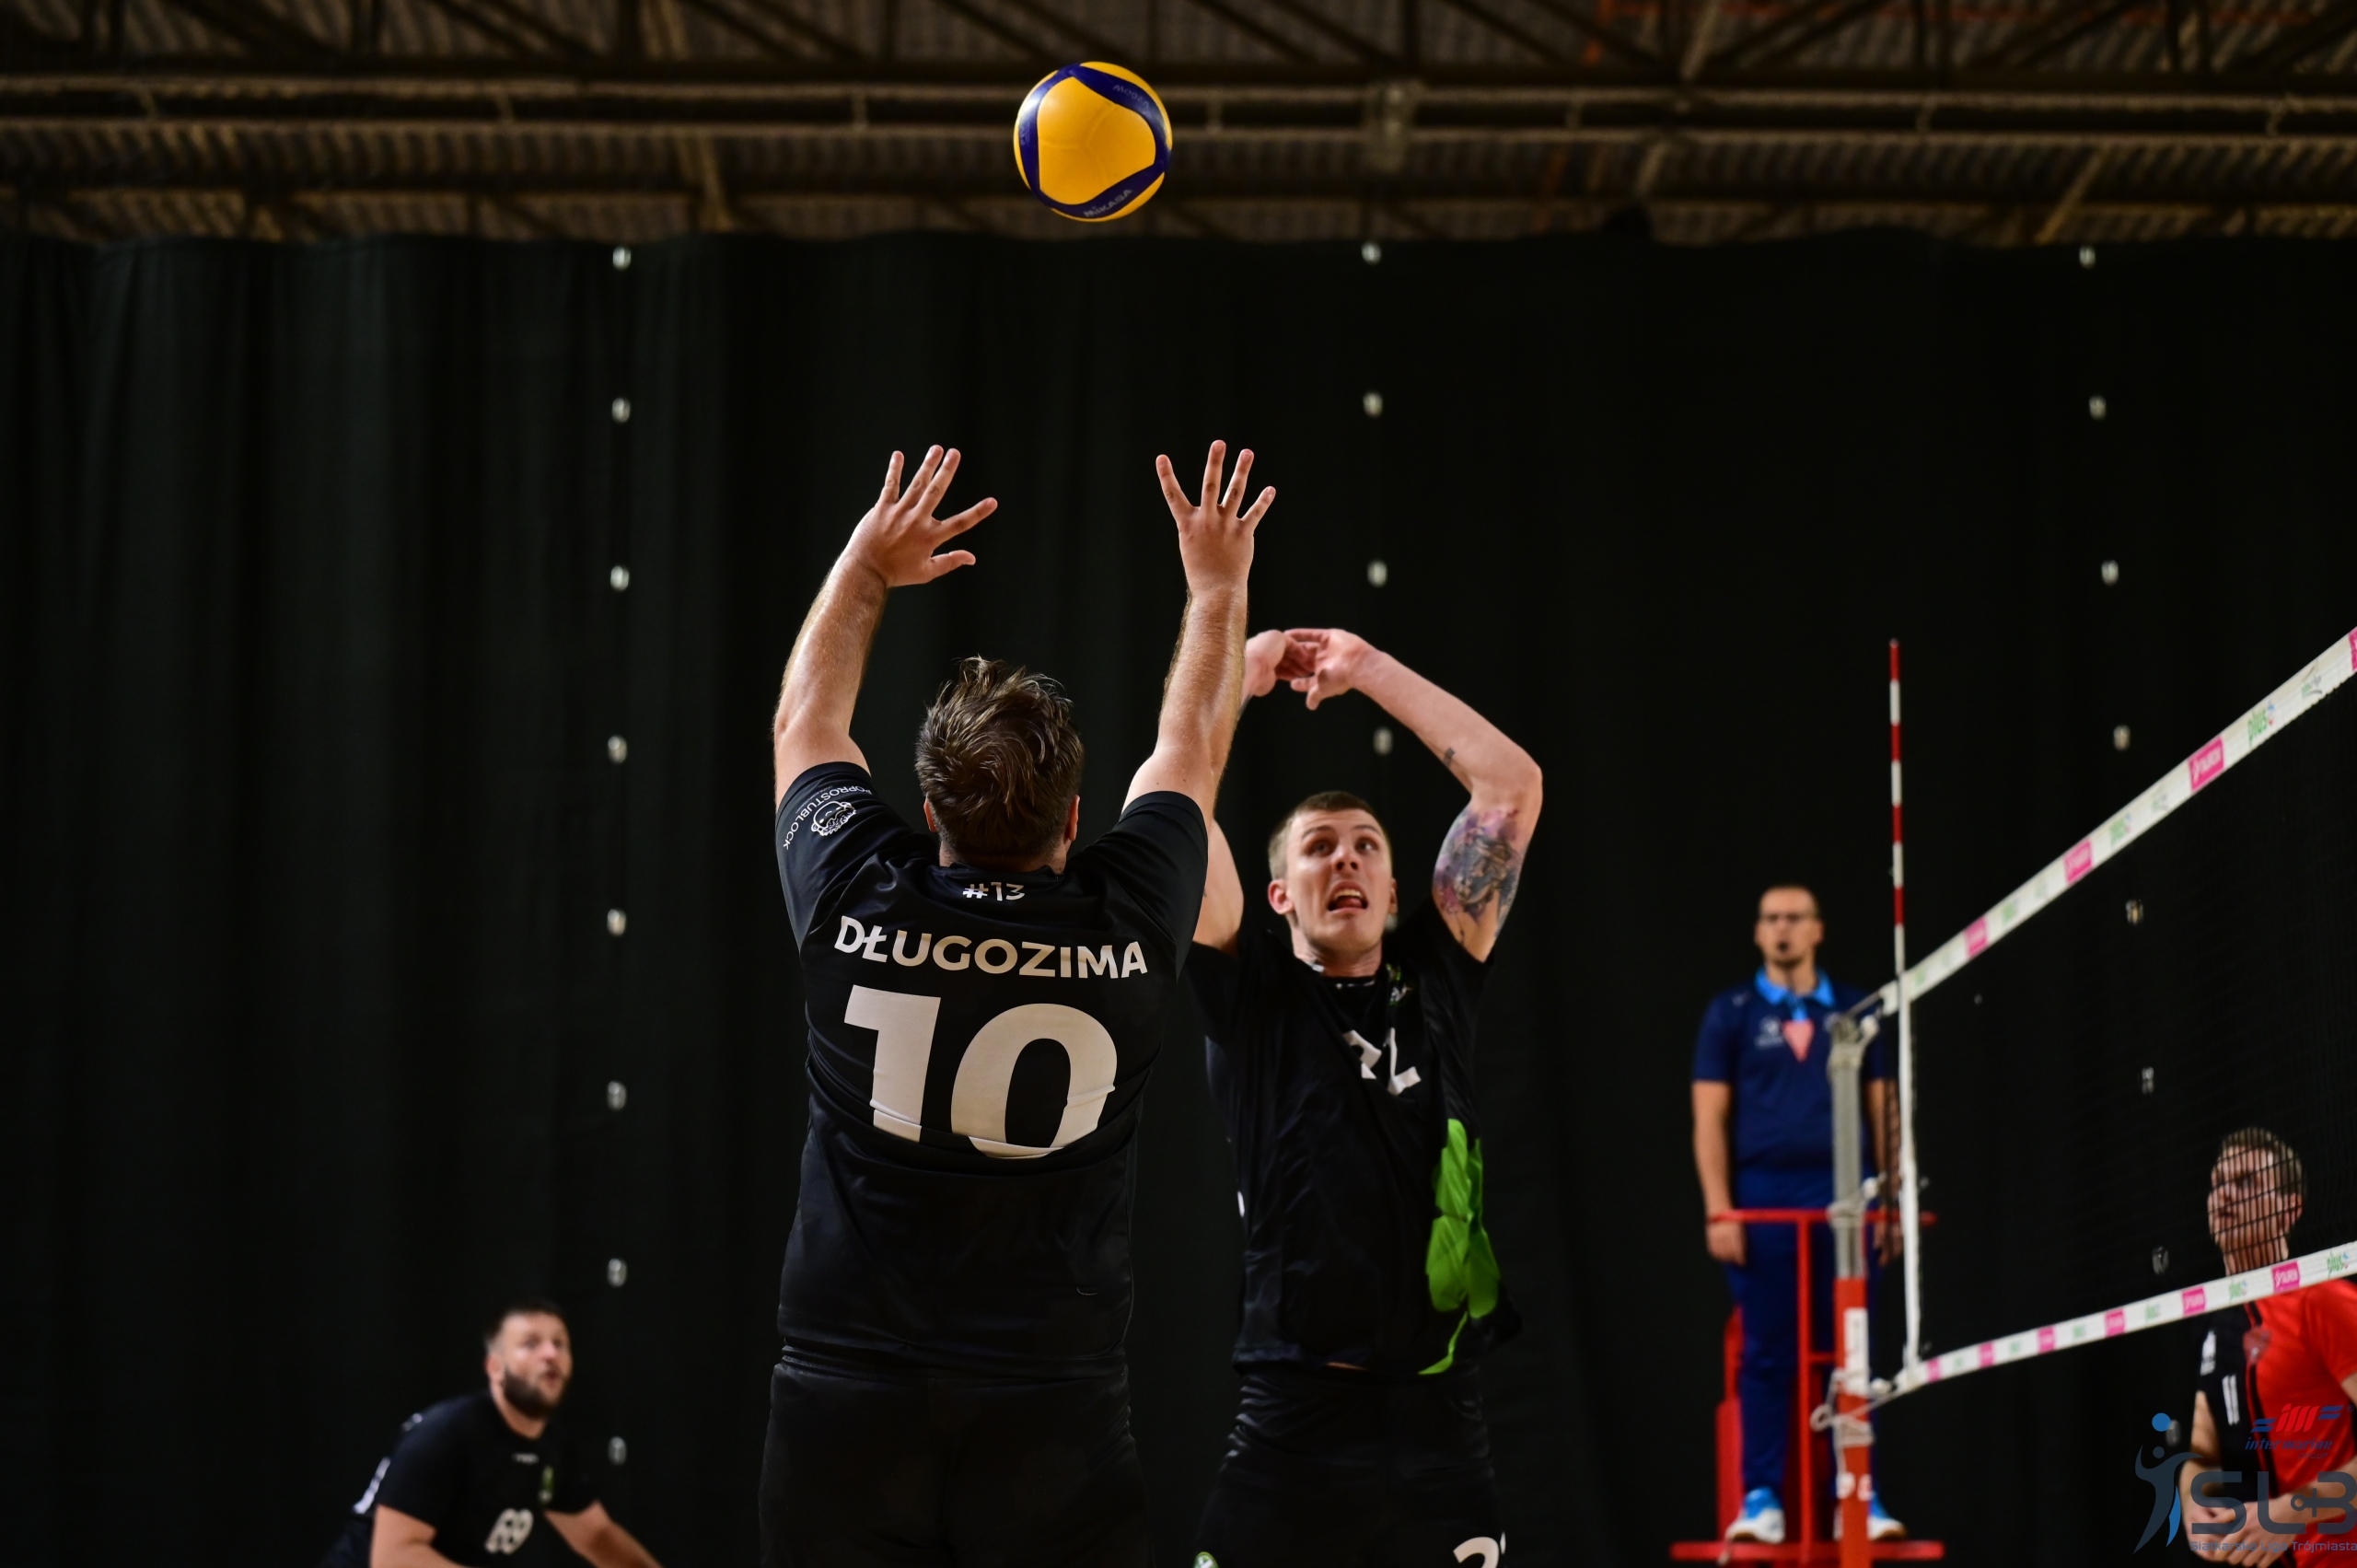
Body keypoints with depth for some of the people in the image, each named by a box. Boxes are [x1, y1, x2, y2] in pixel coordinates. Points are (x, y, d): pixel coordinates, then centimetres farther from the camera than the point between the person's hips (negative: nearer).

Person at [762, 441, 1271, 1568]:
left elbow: (805, 722, 16)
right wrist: (1217, 589, 32)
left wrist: (866, 567, 29)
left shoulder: (855, 906, -6)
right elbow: (1192, 750, 16)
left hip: (846, 1400, 1)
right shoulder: (1128, 924, -5)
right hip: (1056, 1418, -1)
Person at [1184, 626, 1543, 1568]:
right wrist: (1240, 675, 3)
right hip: (1291, 1421, -2)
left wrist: (1370, 671, 11)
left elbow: (1513, 785, 9)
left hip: (1438, 1422, 2)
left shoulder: (1434, 981, 11)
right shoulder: (1250, 995, 5)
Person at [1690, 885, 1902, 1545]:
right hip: (1763, 1196, -1)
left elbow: (1882, 1111, 13)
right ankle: (1761, 1498, 5)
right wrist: (1718, 1211, -6)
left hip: (1843, 1195, 1)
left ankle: (1859, 1498, 7)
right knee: (1767, 1354, 1)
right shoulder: (1731, 1013, 5)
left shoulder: (1856, 1012, 10)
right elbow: (1710, 1119, 2)